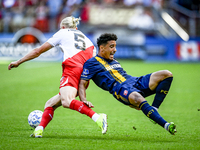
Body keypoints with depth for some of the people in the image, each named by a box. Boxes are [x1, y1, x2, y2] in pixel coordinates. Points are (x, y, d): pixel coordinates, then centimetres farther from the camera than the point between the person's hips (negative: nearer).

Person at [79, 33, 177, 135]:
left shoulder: (114, 61, 35)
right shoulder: (92, 63, 10)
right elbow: (82, 84, 1)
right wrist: (83, 100, -19)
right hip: (119, 88, -8)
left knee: (166, 75, -11)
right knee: (138, 99, -43)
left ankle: (154, 108, -18)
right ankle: (165, 125, -47)